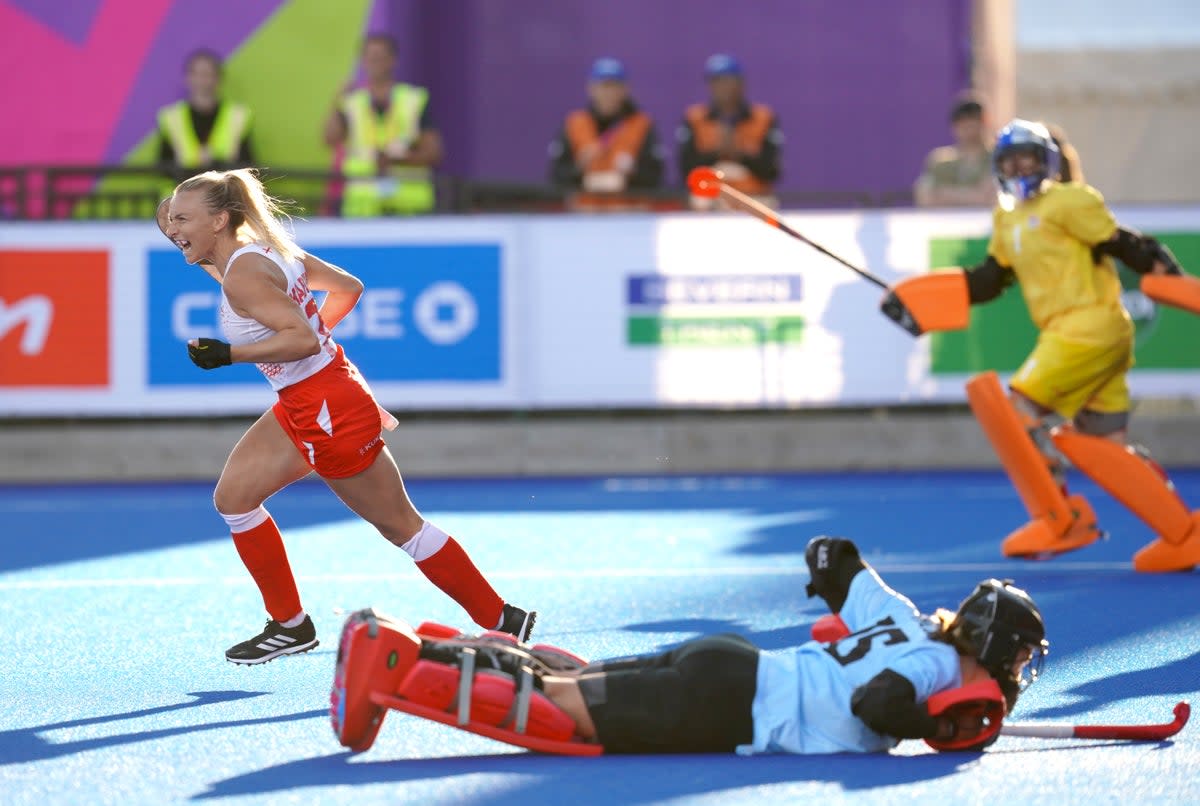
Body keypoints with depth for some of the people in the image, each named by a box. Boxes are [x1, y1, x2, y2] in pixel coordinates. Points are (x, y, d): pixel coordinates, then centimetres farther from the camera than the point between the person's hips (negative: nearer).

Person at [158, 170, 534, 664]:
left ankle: (502, 619, 12)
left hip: (331, 413, -10)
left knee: (400, 526, 1)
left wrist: (227, 355, -25)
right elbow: (348, 287, 11)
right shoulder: (266, 249, 5)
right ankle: (290, 626, 19)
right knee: (233, 497, 10)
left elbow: (302, 338, -29)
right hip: (299, 408, 10)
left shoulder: (242, 275, -22)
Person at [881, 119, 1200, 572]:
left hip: (1090, 326, -8)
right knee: (1108, 447, 7)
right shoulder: (1006, 220, 18)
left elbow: (1123, 245, -7)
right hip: (1065, 332, 8)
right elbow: (987, 281, 20)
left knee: (1019, 406, -13)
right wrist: (912, 300, 14)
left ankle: (1060, 518, -8)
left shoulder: (1069, 202, -6)